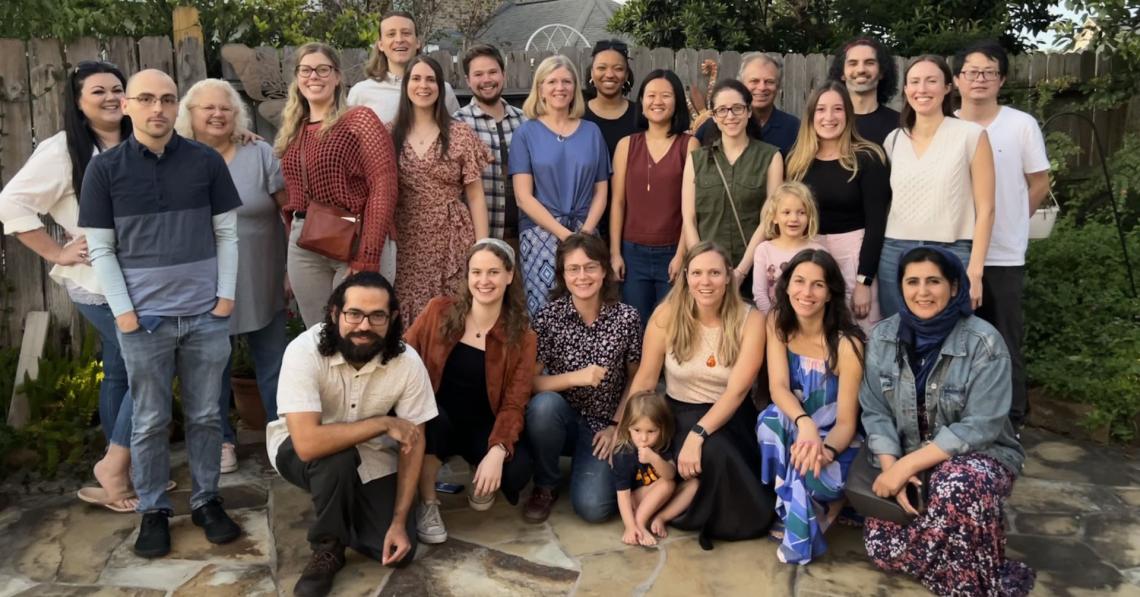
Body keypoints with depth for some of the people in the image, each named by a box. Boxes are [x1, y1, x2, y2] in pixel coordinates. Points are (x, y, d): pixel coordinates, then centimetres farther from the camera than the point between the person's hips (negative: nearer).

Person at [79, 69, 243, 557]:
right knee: (149, 422, 8)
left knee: (205, 416, 10)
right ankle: (153, 510, 23)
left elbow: (227, 233, 4)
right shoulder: (104, 168, 0)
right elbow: (100, 248, 0)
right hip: (143, 318, -1)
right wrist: (123, 311, -7)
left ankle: (206, 500, 25)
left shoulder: (207, 161, 2)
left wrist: (226, 295, -3)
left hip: (207, 314, 1)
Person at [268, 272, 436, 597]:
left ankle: (349, 506, 22)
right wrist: (384, 423, -33)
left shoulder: (408, 362, -22)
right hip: (300, 448, -2)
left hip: (369, 455, 3)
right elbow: (309, 443, -41)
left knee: (399, 552, -9)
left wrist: (399, 522, -16)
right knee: (338, 456, -37)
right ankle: (328, 549, -10)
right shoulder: (304, 351, -32)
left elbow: (414, 441, -13)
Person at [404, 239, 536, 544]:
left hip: (483, 426, 0)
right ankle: (427, 504, -10)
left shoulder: (522, 338, -7)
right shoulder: (438, 311, -7)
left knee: (516, 472, -29)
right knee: (431, 420, -37)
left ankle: (482, 483, 11)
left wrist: (496, 451, -30)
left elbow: (514, 404, -12)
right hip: (434, 419, 0)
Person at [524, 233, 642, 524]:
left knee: (592, 507, -21)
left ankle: (599, 468, 17)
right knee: (543, 404, -35)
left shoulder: (627, 317, -8)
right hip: (560, 418, 0)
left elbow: (635, 379, 3)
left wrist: (617, 426, -5)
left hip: (604, 424, 0)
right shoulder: (548, 317, -12)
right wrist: (575, 378, -27)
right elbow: (530, 381, -13)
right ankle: (544, 486, -7)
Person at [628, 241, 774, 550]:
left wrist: (698, 434, -30)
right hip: (680, 413, -1)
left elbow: (737, 390, -19)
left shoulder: (750, 320, -11)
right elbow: (645, 378, -4)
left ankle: (669, 510, -3)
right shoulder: (667, 314, -10)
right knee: (714, 453, -33)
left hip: (729, 417, 1)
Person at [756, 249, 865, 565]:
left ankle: (804, 527, 1)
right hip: (791, 431, 3)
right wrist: (804, 422, -42)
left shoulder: (846, 344, -20)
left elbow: (846, 422, -19)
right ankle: (789, 511, -11)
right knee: (772, 419, -31)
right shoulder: (777, 323, -9)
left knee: (808, 467, -35)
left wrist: (825, 451, -42)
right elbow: (777, 387, -20)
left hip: (835, 443, -3)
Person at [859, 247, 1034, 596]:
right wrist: (892, 467, -19)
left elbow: (980, 427, -20)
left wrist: (909, 464, -25)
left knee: (958, 483, -39)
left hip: (979, 456, -3)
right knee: (880, 544, -20)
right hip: (904, 463, 4)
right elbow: (876, 413, -2)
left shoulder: (984, 343, -16)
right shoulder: (883, 337, -3)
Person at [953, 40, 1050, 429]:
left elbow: (1039, 183, 4)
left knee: (1005, 341, 4)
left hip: (1003, 255, -2)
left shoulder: (1022, 125, -3)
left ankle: (1012, 419, 18)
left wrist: (1009, 221, 5)